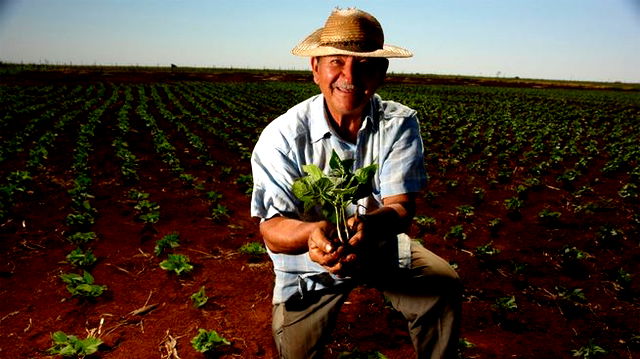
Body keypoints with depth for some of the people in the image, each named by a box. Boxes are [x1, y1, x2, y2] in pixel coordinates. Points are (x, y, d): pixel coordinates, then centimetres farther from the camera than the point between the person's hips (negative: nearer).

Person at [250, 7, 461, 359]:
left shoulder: (400, 124, -17)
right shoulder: (282, 137, -23)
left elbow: (401, 207, -24)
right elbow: (273, 230, -26)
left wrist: (369, 224, -48)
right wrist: (312, 232, -49)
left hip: (381, 248, 2)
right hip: (308, 263, -1)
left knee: (443, 283, -17)